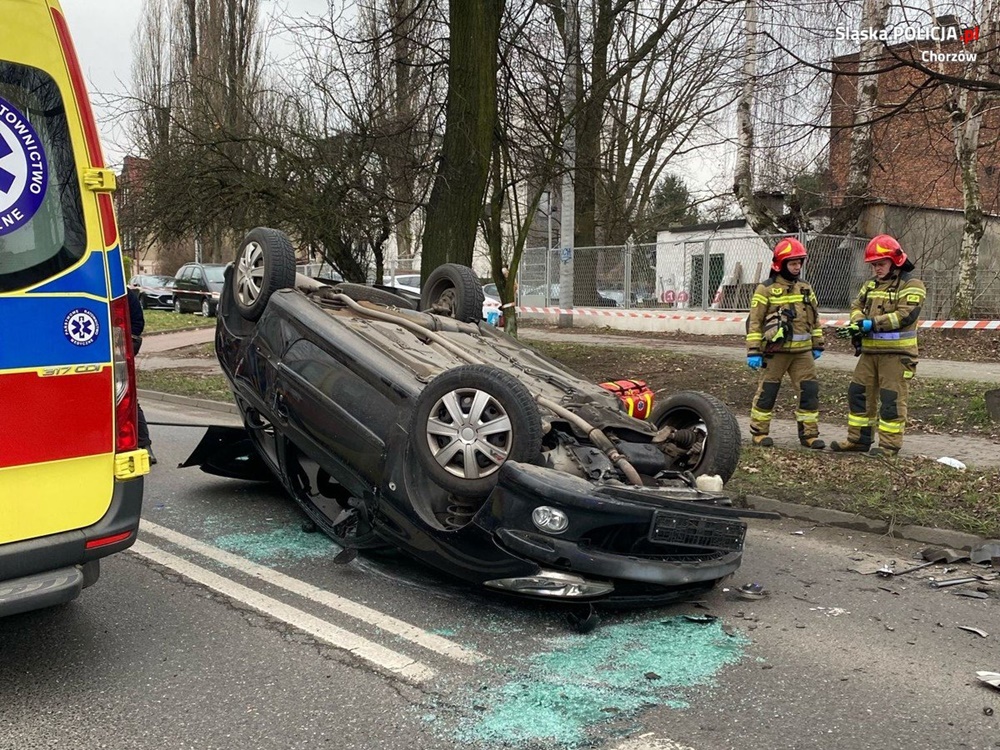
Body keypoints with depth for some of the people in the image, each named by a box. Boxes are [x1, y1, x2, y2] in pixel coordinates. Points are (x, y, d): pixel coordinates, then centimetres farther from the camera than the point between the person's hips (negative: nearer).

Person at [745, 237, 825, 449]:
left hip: (802, 351, 5)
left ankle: (809, 433, 10)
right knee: (767, 391, 2)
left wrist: (817, 345, 17)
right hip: (775, 351, -5)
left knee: (810, 390, 1)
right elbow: (754, 322, -7)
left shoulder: (805, 289, 12)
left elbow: (814, 318, 20)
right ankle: (759, 432, 14)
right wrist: (753, 351, -12)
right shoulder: (766, 289, -5)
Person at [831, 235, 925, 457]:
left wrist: (870, 324, -23)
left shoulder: (911, 284, -8)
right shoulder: (871, 283, 16)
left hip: (896, 352, -7)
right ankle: (858, 439, 19)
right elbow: (857, 305, 12)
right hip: (870, 350, 8)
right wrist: (858, 323, -11)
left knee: (891, 398, -3)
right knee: (858, 392, 10)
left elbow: (905, 315, -19)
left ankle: (890, 444, 5)